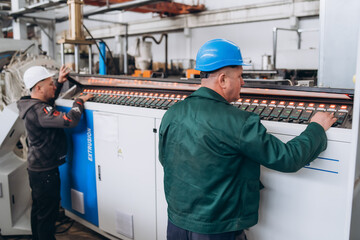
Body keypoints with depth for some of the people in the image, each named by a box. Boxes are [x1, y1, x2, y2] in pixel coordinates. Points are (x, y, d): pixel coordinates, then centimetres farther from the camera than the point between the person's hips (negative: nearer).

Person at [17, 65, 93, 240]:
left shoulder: (32, 105, 4)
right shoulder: (39, 111, -27)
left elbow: (49, 102, 27)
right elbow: (70, 120, -39)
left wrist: (59, 83, 12)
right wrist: (79, 101, -22)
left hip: (36, 168, 10)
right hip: (45, 172, -10)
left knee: (38, 209, 25)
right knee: (48, 214, 5)